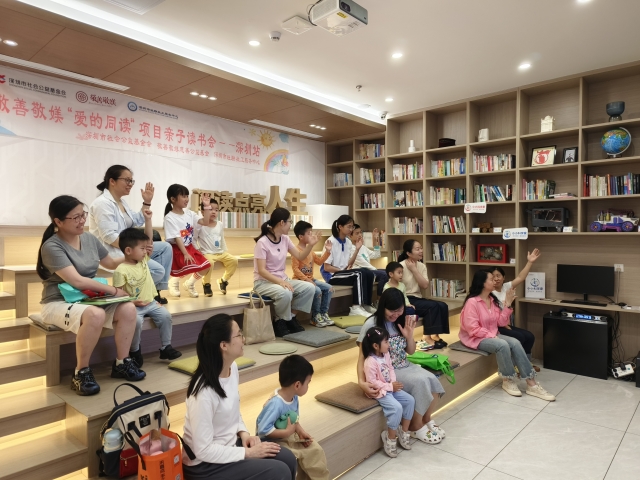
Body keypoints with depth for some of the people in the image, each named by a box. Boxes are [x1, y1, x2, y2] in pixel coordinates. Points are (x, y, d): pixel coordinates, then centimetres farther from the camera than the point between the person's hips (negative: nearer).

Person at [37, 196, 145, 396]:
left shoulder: (90, 239, 5)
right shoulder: (51, 247, -15)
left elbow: (111, 263, 22)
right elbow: (77, 281, -23)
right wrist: (113, 290, -19)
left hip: (89, 299, 6)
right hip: (59, 303, -6)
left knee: (128, 309, -20)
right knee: (95, 314, -38)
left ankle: (121, 363, -4)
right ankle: (81, 373, -18)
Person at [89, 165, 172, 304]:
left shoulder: (121, 202, 14)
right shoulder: (103, 203, -16)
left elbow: (138, 222, 20)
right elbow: (110, 237, -24)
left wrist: (147, 202, 10)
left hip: (127, 247, 10)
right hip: (113, 252, -10)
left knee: (165, 247, 5)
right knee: (158, 270, -19)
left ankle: (155, 289, 4)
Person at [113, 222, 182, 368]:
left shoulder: (143, 260, 3)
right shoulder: (121, 270, -15)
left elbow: (149, 238, 1)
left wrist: (148, 219, -5)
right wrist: (132, 302, -24)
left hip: (150, 303, 6)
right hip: (134, 306, -6)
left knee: (165, 315, -12)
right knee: (136, 321, -31)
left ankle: (165, 347, 3)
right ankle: (134, 351, -5)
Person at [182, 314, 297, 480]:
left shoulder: (232, 367, -5)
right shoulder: (204, 392, -31)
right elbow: (203, 450, -24)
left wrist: (243, 433, -4)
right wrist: (247, 453, -18)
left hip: (230, 443, 8)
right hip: (205, 465, -7)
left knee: (287, 459, -2)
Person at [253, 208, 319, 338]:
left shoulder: (285, 239, 3)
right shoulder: (262, 242, -16)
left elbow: (300, 257, 9)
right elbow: (262, 271, -22)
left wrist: (310, 245, -8)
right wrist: (280, 282, -34)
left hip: (281, 279, 7)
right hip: (263, 282, -7)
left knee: (309, 288, -14)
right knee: (285, 293, -37)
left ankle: (290, 318, 0)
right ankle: (280, 322, -10)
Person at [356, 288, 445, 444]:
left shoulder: (402, 322, 3)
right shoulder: (372, 324, -15)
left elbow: (411, 351, 11)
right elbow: (362, 356, -16)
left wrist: (409, 336, -9)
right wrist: (362, 381, -30)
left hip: (405, 366, 6)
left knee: (432, 379, -18)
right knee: (420, 382, -26)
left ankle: (426, 420, 5)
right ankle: (416, 427, -4)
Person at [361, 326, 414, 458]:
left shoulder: (386, 355, 2)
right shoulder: (370, 362, -24)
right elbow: (371, 381, -23)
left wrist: (394, 382, -8)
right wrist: (390, 386, -19)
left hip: (391, 388, 9)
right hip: (381, 391, -9)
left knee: (410, 400, -1)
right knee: (397, 408, -25)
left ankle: (404, 432, 14)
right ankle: (390, 438, -3)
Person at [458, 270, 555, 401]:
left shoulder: (492, 300, 7)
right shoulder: (472, 302, -17)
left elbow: (501, 322, 4)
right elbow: (473, 329, -21)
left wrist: (507, 304, -3)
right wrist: (491, 335, -22)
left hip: (492, 335, 8)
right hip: (475, 338, -7)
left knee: (515, 343, -18)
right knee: (502, 345, -32)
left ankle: (531, 384, -16)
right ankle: (508, 381, -10)